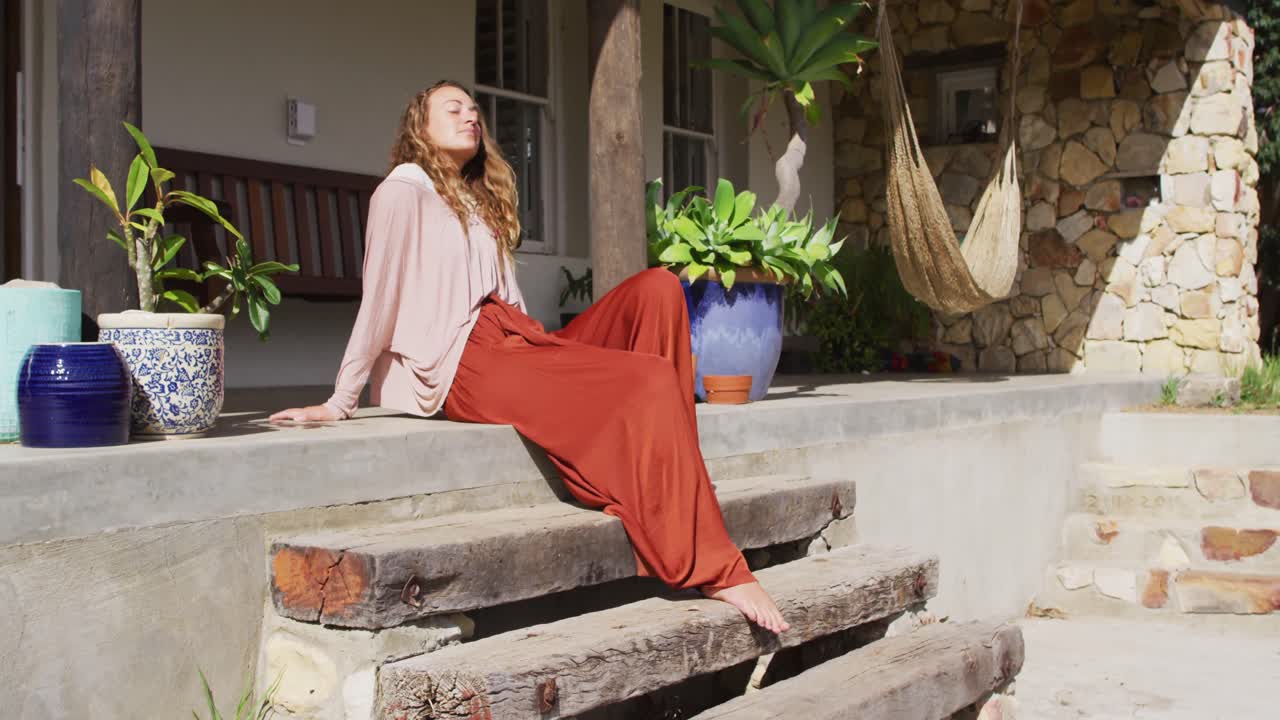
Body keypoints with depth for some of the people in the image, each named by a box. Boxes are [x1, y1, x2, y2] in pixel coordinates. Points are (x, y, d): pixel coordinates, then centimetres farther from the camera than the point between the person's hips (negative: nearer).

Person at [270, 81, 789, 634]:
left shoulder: (479, 203, 30)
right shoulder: (404, 192, 3)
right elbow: (379, 299, -4)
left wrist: (545, 344, 7)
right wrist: (339, 403, -7)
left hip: (513, 343, 9)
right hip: (464, 362, -9)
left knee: (657, 289, -11)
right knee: (653, 383, -25)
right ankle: (712, 568, -23)